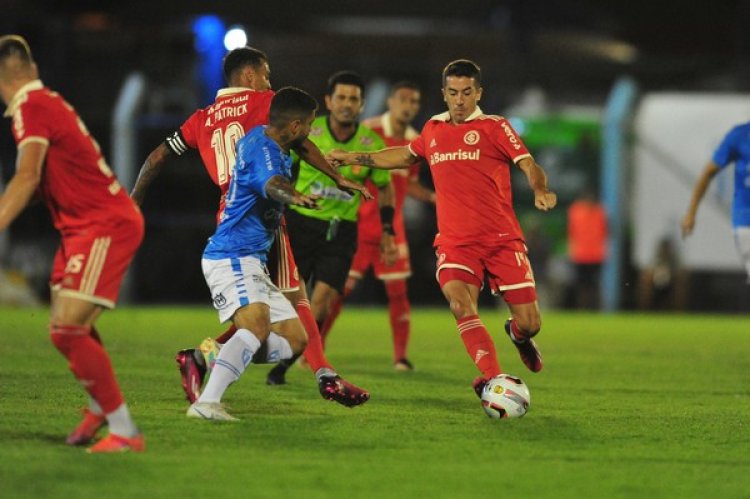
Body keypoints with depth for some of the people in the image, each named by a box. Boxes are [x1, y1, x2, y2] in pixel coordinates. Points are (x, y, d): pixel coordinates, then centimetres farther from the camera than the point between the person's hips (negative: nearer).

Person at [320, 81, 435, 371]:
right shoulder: (368, 131, -10)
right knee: (339, 288, -1)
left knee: (398, 290, -2)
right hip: (358, 224, -4)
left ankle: (401, 356, 4)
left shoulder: (415, 142, 7)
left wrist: (433, 197, 3)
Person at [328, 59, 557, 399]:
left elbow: (528, 165, -11)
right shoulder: (433, 131, 13)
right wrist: (352, 158, 35)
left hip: (502, 240, -2)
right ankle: (493, 377, -25)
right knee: (460, 304, -27)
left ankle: (517, 334, 36)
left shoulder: (494, 128, 1)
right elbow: (405, 155, 34)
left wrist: (541, 190, -33)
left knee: (529, 323, -2)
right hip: (454, 241, 2)